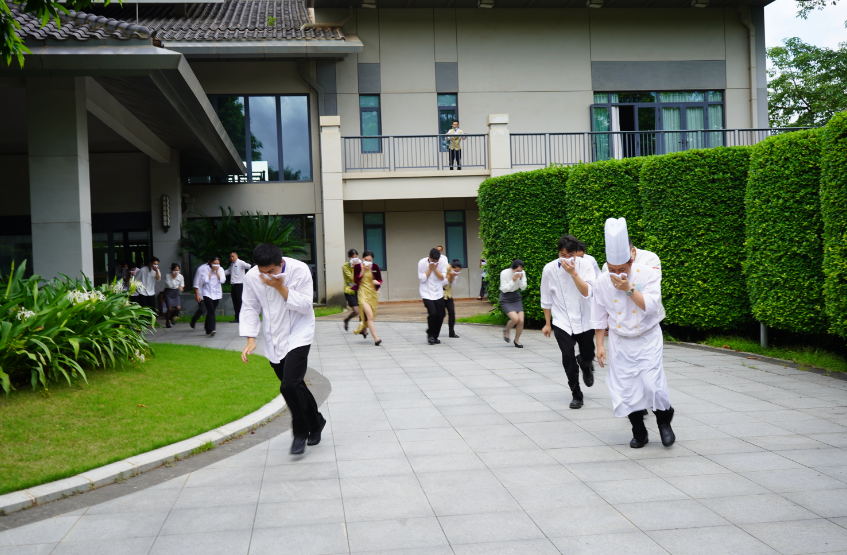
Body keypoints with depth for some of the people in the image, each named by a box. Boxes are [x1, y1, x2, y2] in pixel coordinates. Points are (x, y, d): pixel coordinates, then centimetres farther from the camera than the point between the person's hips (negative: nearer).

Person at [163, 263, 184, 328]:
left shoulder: (180, 276, 0)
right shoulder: (168, 276, -12)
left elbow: (182, 284, 14)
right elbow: (170, 285, -19)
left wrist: (181, 287, -8)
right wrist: (173, 278, -23)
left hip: (176, 293, 4)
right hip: (168, 293, -4)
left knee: (178, 308, -9)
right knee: (170, 308, -11)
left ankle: (171, 318, 21)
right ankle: (167, 322, 11)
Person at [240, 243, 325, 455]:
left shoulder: (299, 270, -17)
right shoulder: (252, 277, -9)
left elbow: (305, 305, -16)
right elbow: (250, 308, 0)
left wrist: (281, 288, -26)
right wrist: (250, 339, -10)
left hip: (298, 335, -4)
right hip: (273, 340, 4)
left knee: (290, 385, -18)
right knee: (295, 386, 11)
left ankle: (301, 433, 2)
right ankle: (315, 423, 34)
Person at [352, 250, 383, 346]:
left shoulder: (375, 267, 1)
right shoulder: (357, 267, -4)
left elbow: (380, 280, 7)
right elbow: (356, 280, -12)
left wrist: (377, 282, -16)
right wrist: (363, 270, -19)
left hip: (373, 293, 4)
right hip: (363, 293, -4)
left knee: (371, 316, 16)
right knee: (370, 315, -17)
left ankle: (364, 329, 48)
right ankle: (376, 338, -19)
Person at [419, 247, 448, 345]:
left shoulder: (442, 261, -7)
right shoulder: (422, 263, -12)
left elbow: (442, 278, -8)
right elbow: (422, 278, -10)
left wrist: (435, 269, -19)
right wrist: (430, 269, -16)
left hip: (438, 293, 3)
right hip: (427, 293, -3)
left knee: (440, 316, 2)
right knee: (433, 313, -18)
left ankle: (435, 336, 22)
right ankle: (430, 335, 5)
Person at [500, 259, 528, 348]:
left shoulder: (522, 273, -8)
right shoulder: (504, 273, -19)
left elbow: (523, 288, -5)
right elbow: (504, 289, -17)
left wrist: (521, 279, -23)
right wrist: (513, 280, -29)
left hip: (516, 297, 4)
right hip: (506, 299, -4)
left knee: (521, 321, -7)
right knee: (515, 318, -22)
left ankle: (516, 341, 16)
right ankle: (506, 331, 11)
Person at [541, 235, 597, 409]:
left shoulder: (585, 265, -12)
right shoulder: (549, 269, -10)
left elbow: (587, 292, -24)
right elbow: (546, 299, 1)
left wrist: (573, 272, -31)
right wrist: (547, 323, 7)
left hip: (584, 320, 1)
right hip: (562, 321, -1)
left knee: (588, 355, 10)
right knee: (568, 359, -8)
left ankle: (585, 365, 49)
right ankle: (576, 395, 10)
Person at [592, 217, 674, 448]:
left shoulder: (648, 274, -14)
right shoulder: (602, 282, -7)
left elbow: (651, 306, -23)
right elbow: (599, 317, 2)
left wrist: (628, 289, -28)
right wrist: (600, 345, 1)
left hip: (647, 338, -2)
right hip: (620, 341, 2)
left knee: (652, 383, -12)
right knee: (625, 389, 1)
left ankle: (664, 422, 16)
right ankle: (639, 433, 19)